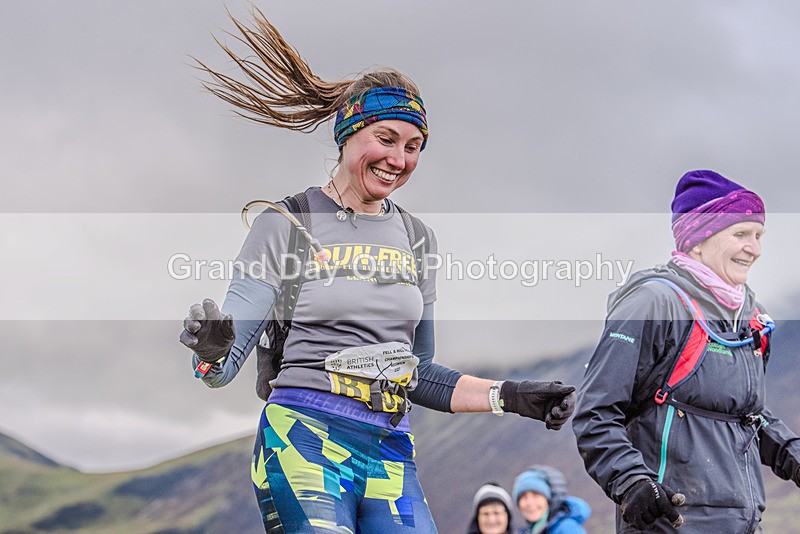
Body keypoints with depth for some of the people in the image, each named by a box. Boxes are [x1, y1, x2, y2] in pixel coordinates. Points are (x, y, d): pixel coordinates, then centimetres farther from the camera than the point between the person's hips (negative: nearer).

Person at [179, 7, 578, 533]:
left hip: (391, 455, 5)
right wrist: (211, 350, -26)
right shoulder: (287, 224, 0)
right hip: (304, 440, -5)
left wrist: (509, 396, 12)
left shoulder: (417, 237, 15)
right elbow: (227, 362, -3)